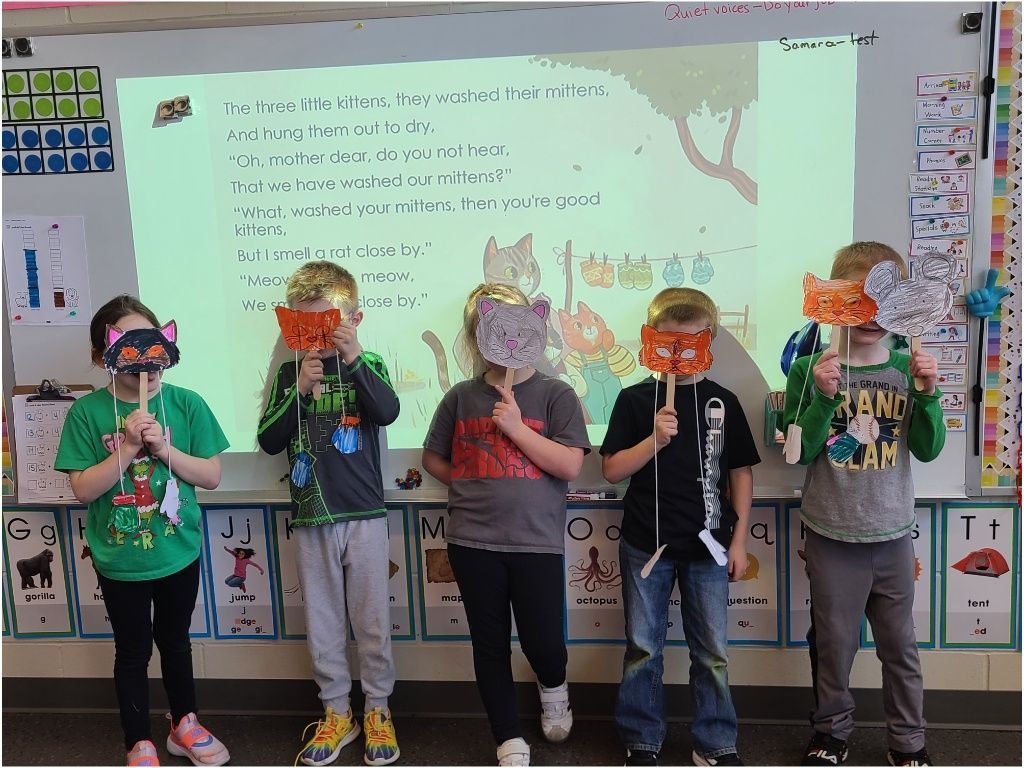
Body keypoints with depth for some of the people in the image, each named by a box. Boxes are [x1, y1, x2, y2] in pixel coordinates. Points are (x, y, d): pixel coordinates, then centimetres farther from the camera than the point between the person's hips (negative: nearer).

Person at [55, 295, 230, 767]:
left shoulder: (186, 404, -9)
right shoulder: (87, 412, -11)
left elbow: (212, 476, -7)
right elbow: (82, 489, -13)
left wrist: (164, 449, -21)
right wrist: (128, 448, -24)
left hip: (179, 553, 1)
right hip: (120, 561, -1)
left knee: (175, 640, 20)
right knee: (133, 650, 14)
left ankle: (184, 725, 40)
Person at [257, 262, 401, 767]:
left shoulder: (367, 366, -2)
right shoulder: (288, 374, 4)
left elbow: (388, 412, -20)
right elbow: (268, 441, -3)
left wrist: (353, 358, -28)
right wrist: (299, 391, -15)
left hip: (363, 516, -2)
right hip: (311, 519, 2)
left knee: (371, 620, 8)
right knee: (322, 622, 12)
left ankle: (378, 710, 26)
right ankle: (337, 712, 28)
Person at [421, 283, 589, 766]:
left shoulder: (555, 395, -2)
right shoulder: (461, 398, 5)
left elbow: (569, 466, -11)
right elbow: (433, 460, 15)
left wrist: (515, 427, -16)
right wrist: (471, 486, 1)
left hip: (536, 541, -2)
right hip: (472, 541, 2)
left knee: (543, 643, -1)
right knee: (490, 645, 10)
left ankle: (554, 690, 36)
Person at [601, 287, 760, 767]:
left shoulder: (722, 402, 3)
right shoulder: (635, 400, -2)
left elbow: (740, 473, 6)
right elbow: (612, 470, -5)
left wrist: (739, 541, 3)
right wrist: (654, 439, -20)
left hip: (707, 546, 1)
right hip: (646, 545, -1)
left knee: (712, 652, 9)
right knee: (643, 648, 10)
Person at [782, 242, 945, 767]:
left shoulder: (905, 368, 0)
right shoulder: (811, 368, -8)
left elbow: (927, 449, -1)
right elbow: (800, 451, -10)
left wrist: (927, 394, -17)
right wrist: (824, 397, -24)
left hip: (892, 535, 2)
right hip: (831, 536, -2)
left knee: (899, 643, 16)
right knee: (833, 640, 12)